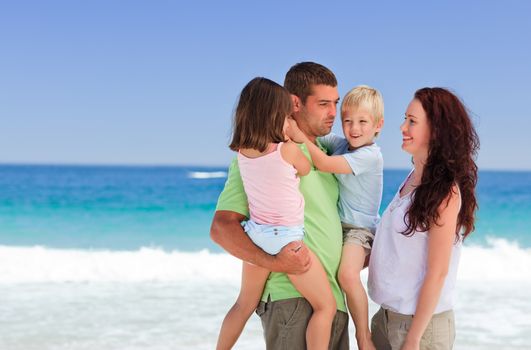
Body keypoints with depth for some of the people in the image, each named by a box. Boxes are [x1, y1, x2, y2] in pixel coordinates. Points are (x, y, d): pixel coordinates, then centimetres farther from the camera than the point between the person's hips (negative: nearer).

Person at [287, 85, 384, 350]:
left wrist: (299, 136, -27)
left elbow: (325, 164, -26)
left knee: (348, 275, -28)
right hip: (337, 223, 8)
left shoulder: (370, 155, -19)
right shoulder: (340, 143, 4)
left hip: (359, 226, -8)